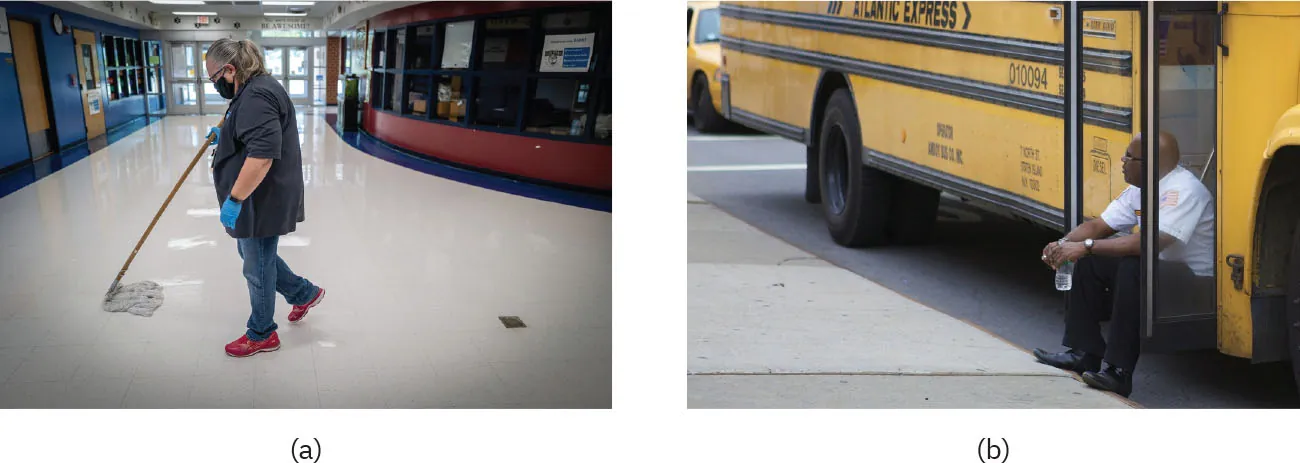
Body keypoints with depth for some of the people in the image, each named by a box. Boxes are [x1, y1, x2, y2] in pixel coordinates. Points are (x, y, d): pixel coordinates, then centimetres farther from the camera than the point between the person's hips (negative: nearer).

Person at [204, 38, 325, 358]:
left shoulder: (257, 97, -24)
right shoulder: (254, 90, 11)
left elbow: (262, 155, -32)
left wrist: (234, 200, -29)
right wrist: (224, 137, 20)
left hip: (263, 202, -10)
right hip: (260, 200, 10)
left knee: (257, 267, 5)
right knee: (254, 256, 23)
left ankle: (262, 335, 20)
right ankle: (304, 294, 36)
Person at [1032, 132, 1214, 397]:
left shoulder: (1183, 190, -23)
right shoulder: (1138, 190, 6)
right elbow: (1097, 226, 8)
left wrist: (1087, 246, -34)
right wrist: (1064, 244, -13)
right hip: (1156, 269, 10)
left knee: (1132, 269, -33)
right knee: (1090, 262, 3)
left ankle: (1120, 371, -29)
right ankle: (1084, 353, 6)